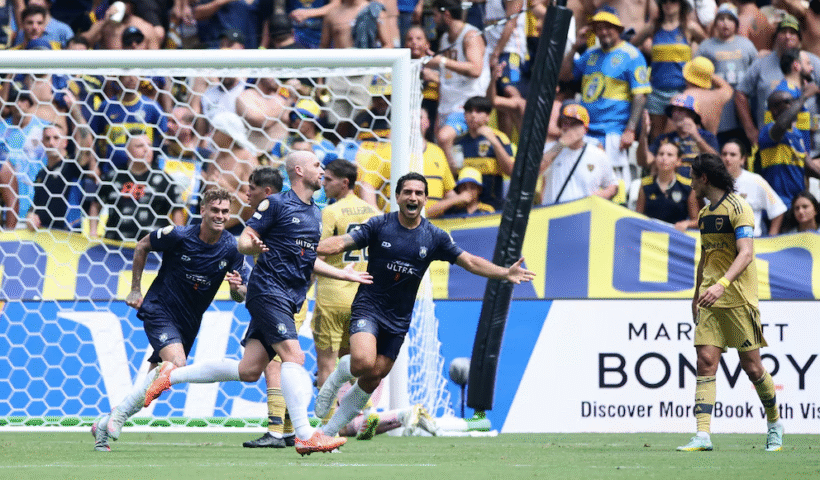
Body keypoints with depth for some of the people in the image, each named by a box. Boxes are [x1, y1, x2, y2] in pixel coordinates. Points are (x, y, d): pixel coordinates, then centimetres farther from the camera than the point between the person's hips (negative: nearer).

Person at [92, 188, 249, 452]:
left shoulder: (232, 249, -6)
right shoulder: (179, 236, -15)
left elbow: (240, 296, 1)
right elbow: (142, 246, 3)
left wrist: (238, 288, -24)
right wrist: (135, 290, 5)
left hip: (188, 322, 5)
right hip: (159, 310, -5)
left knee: (153, 384, 6)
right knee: (176, 363, -29)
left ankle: (105, 424, 22)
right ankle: (119, 414, -18)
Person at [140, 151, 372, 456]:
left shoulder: (314, 213, 19)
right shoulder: (276, 204, -5)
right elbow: (242, 241, -6)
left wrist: (343, 274, 26)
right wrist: (253, 246, -29)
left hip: (289, 298, 8)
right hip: (268, 290, -8)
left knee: (249, 370, 3)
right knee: (293, 355, -20)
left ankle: (172, 376, 17)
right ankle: (304, 436, -24)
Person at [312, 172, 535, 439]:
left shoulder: (434, 237, 1)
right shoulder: (379, 226, -6)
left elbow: (470, 261, 2)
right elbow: (342, 243, -10)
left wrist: (505, 273, -12)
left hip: (399, 319, 3)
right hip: (368, 307, -3)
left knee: (372, 380, 3)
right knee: (364, 362, -28)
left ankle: (328, 431, 18)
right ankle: (340, 373, 8)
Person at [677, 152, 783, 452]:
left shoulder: (738, 208, -9)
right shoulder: (704, 214, 16)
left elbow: (746, 253, -19)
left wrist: (722, 284, -31)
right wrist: (697, 296, 26)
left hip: (739, 300, -6)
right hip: (710, 303, 6)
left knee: (751, 366, 0)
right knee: (706, 361, -8)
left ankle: (774, 422, 23)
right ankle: (703, 435, -15)